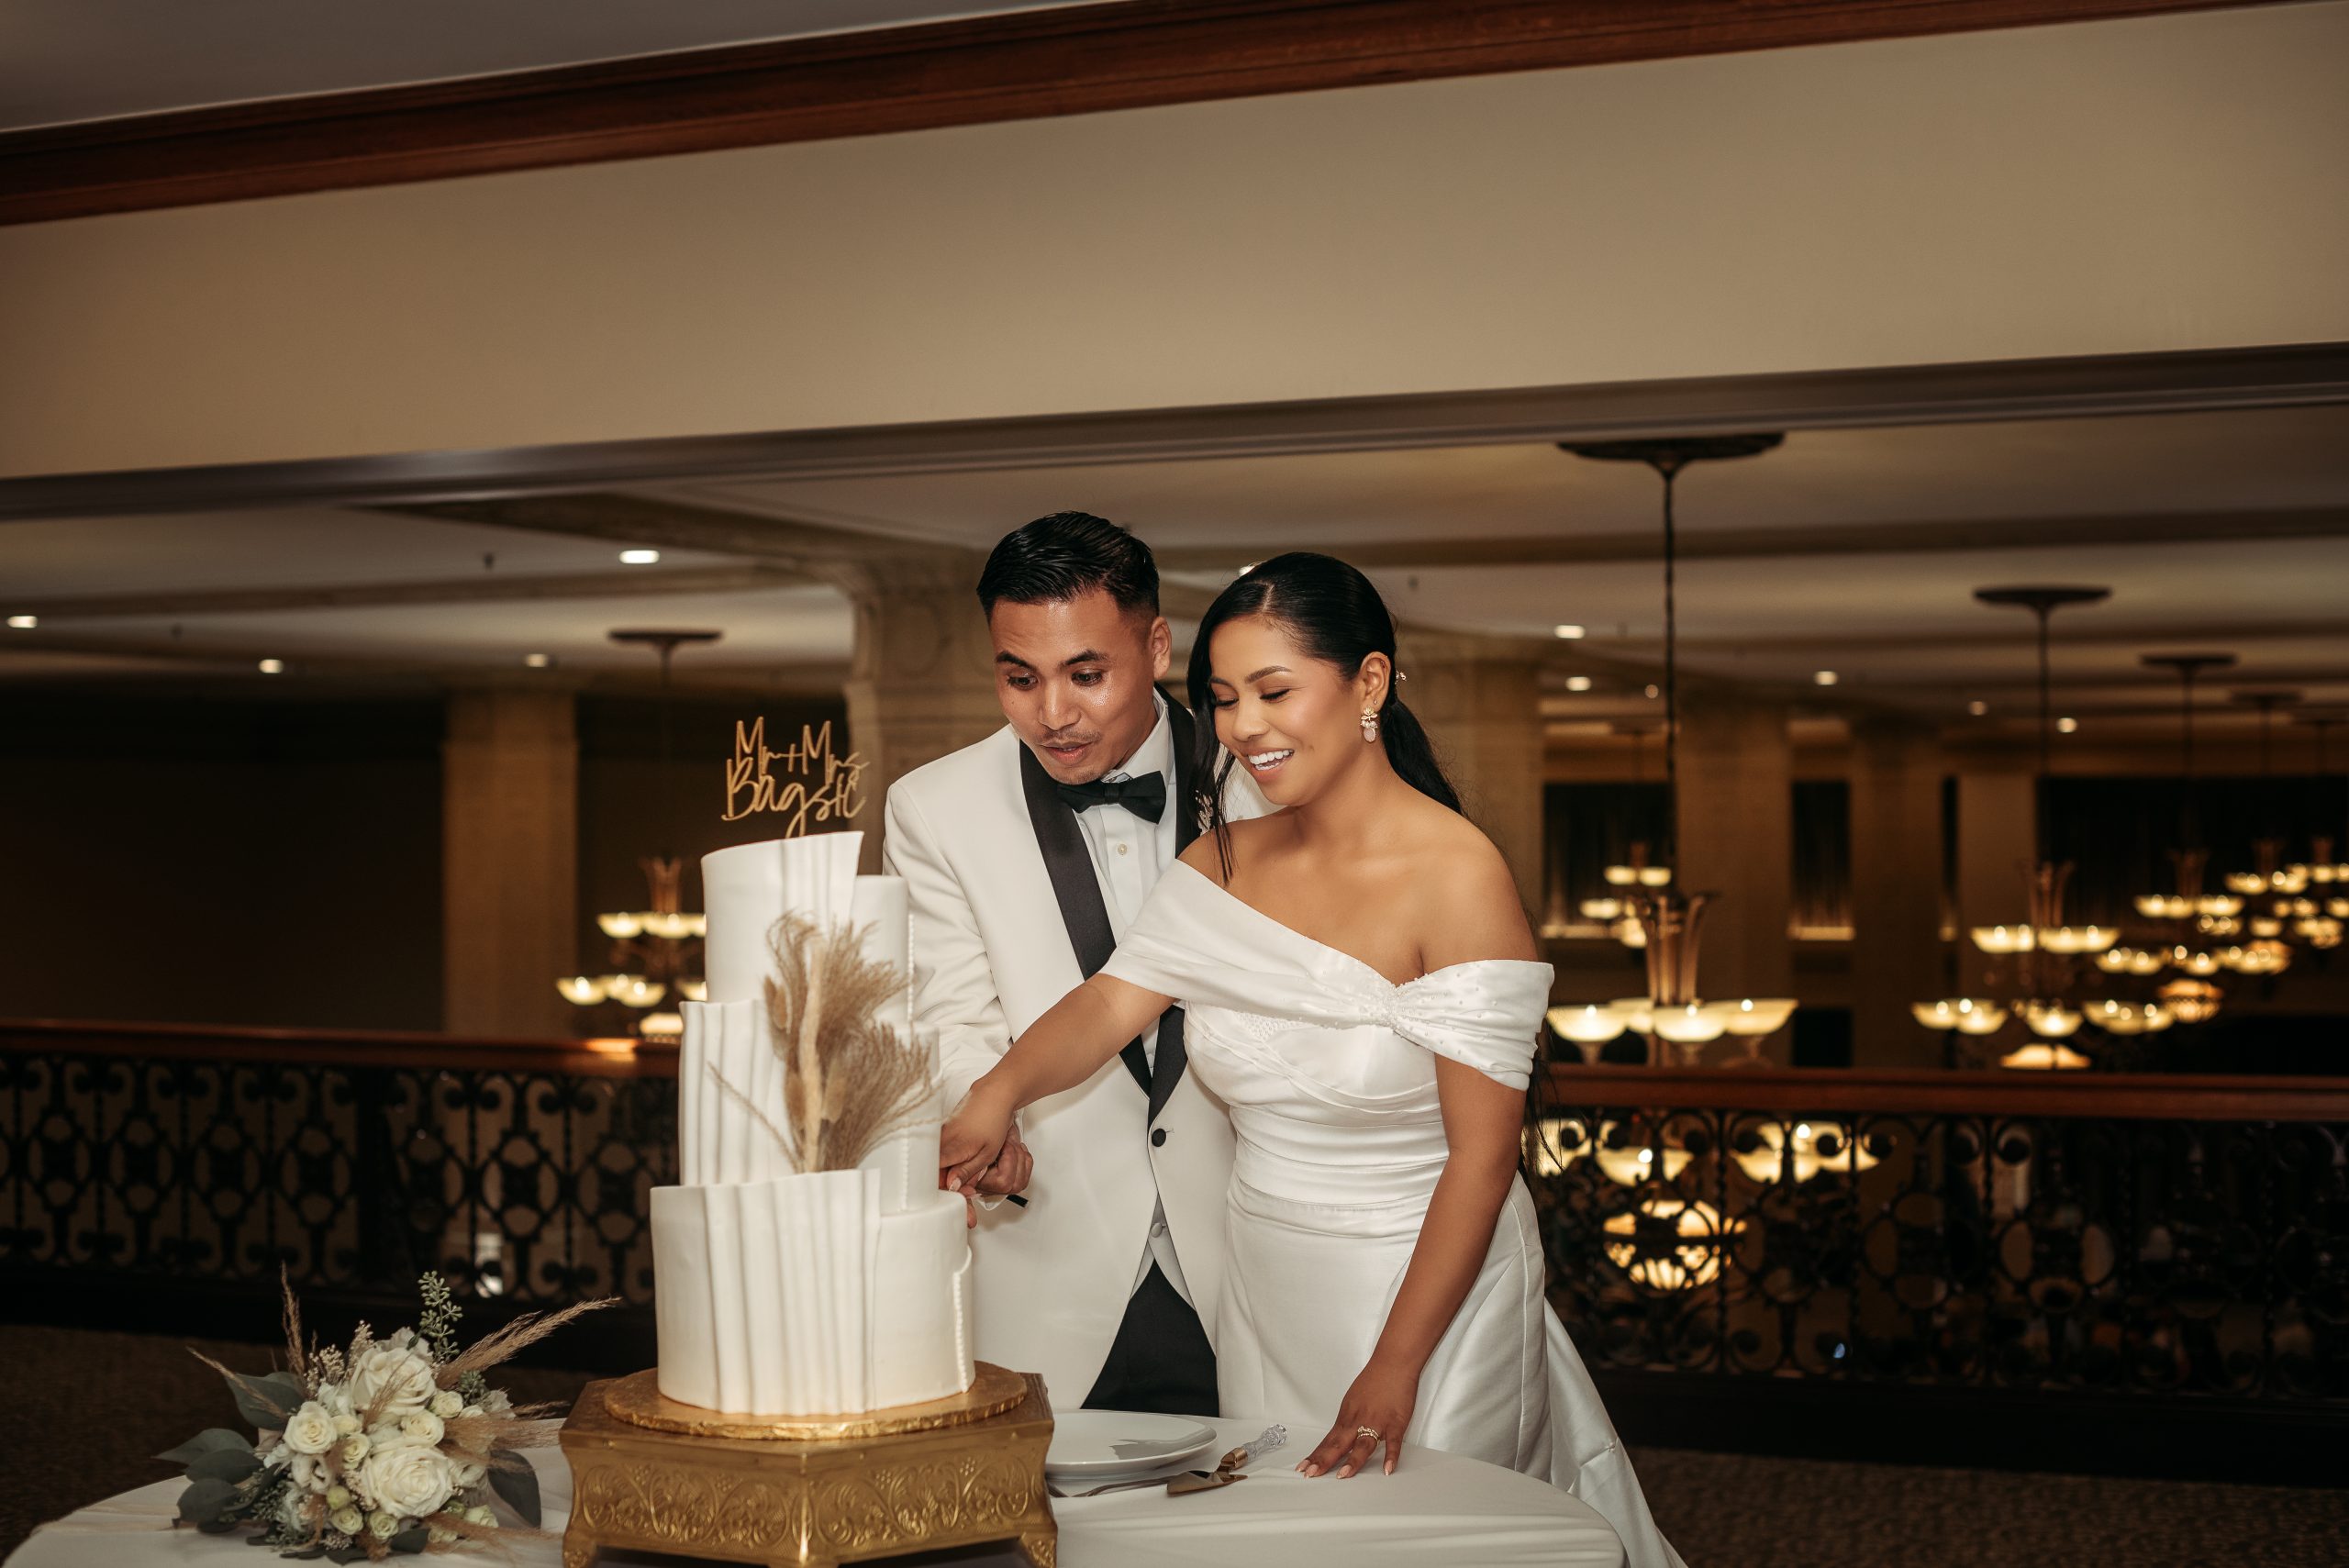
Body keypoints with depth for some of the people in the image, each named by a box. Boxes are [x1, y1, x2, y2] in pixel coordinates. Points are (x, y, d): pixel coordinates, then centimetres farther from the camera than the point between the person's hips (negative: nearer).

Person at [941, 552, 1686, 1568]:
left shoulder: (1459, 875, -19)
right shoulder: (1224, 865, 1)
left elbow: (1481, 1157, -20)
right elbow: (1109, 1003, -11)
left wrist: (1394, 1370, -21)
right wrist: (1002, 1090, -32)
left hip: (1424, 1284, -6)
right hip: (1263, 1289, 6)